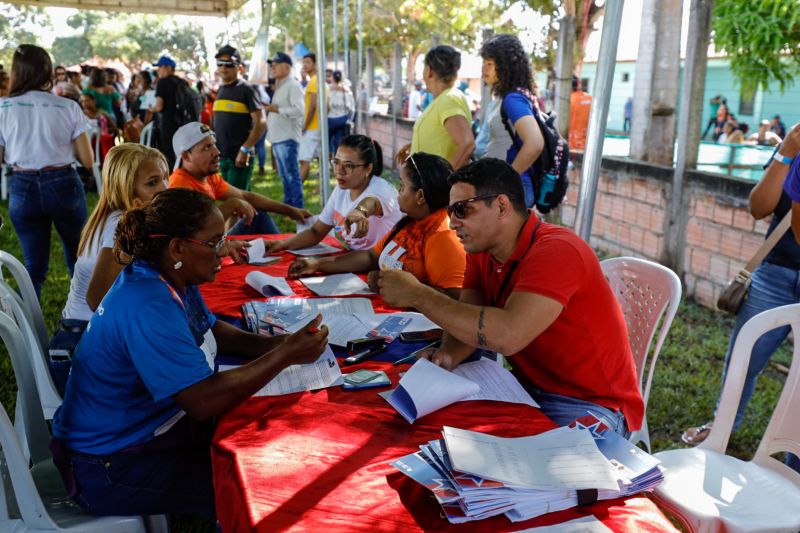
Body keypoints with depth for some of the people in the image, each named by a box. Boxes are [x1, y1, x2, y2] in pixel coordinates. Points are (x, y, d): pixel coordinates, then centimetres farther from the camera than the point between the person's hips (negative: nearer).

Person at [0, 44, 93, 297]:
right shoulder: (68, 107, -5)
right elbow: (87, 160, -3)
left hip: (22, 188, 1)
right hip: (63, 184, 0)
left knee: (34, 264, 12)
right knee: (77, 257, 16)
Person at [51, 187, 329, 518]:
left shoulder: (172, 279, -3)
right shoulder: (148, 308, -31)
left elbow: (211, 329, 13)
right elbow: (205, 401, -35)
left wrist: (273, 344, -5)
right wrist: (285, 355, -25)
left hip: (152, 425, 9)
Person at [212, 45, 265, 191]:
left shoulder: (246, 89, -7)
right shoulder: (220, 90, 15)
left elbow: (261, 123, -14)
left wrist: (245, 149, -20)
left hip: (240, 158, -7)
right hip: (221, 156, 8)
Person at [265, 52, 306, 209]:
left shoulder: (293, 85, -11)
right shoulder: (279, 86, 19)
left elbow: (299, 110, -22)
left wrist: (277, 109, -21)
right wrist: (269, 107, 8)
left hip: (287, 137, -10)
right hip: (277, 136, 10)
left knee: (292, 174, -6)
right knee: (284, 175, 16)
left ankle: (298, 207, -1)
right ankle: (288, 204, 26)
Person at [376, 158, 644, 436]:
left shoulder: (557, 252, -25)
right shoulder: (481, 250, 1)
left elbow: (508, 336, -37)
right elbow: (467, 321, 0)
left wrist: (419, 295, -31)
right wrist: (449, 355, -24)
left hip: (592, 403, -7)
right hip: (530, 389, 7)